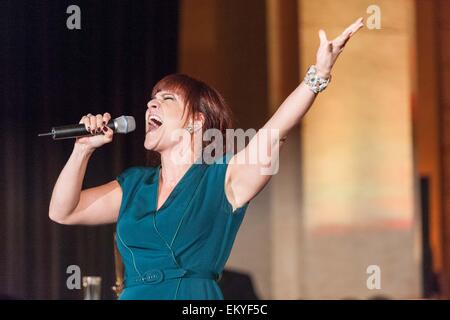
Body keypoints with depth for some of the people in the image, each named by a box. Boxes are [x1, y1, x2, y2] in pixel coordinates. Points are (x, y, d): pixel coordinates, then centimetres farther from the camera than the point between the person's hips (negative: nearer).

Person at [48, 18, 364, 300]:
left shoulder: (224, 178, 3)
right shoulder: (134, 185, 17)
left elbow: (274, 133, -11)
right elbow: (63, 212, 14)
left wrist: (319, 74, -21)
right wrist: (83, 149, 4)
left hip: (195, 295, -4)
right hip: (134, 294, 4)